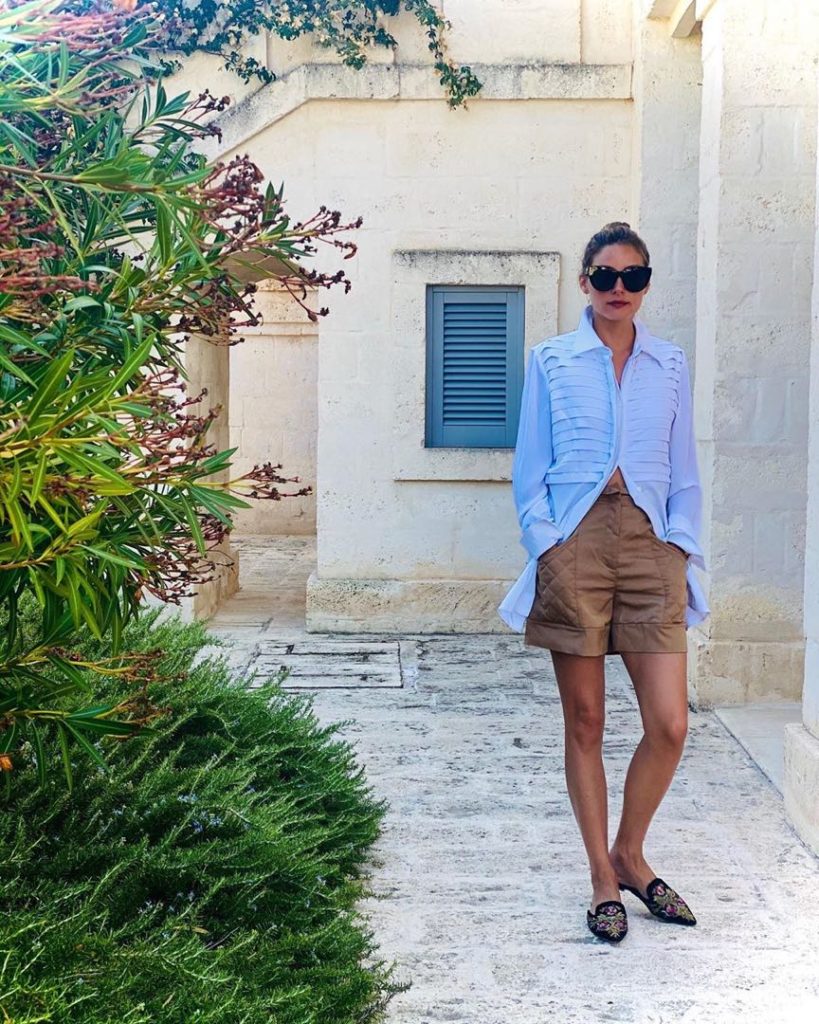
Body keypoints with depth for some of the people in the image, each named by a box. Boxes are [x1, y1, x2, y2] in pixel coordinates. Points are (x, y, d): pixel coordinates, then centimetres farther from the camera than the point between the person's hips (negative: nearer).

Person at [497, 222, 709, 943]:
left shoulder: (670, 365, 12)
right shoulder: (551, 361, 6)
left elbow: (684, 472, 14)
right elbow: (530, 470, 6)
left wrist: (683, 547, 2)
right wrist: (544, 544, -5)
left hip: (649, 543, 2)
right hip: (575, 541, -2)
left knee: (670, 724, -4)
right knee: (584, 722, 4)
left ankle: (629, 854, 21)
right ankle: (603, 878, 18)